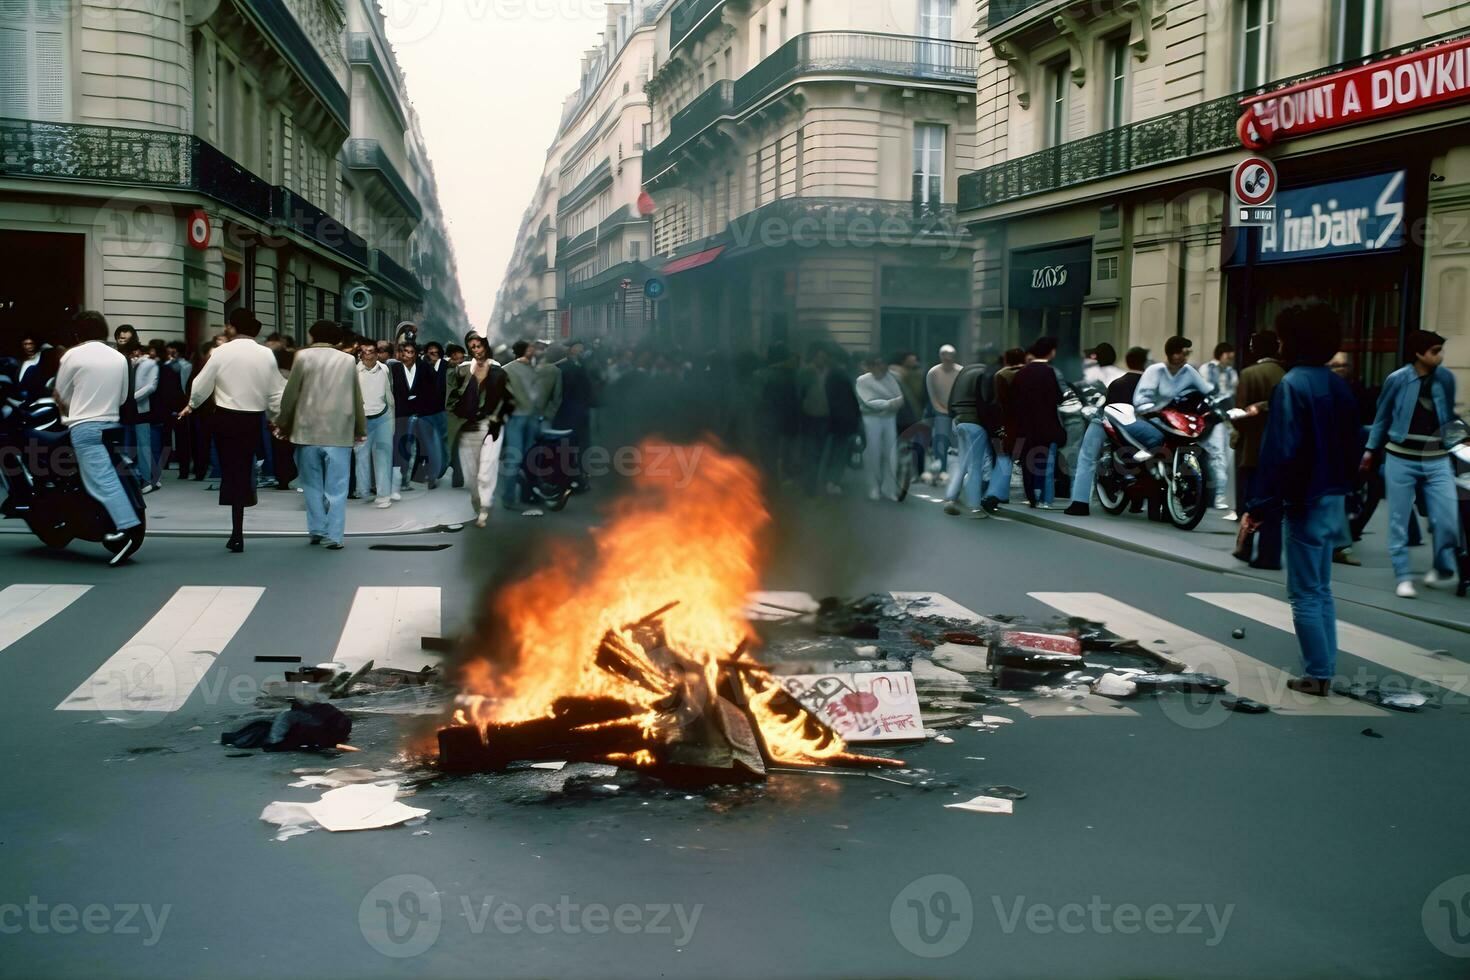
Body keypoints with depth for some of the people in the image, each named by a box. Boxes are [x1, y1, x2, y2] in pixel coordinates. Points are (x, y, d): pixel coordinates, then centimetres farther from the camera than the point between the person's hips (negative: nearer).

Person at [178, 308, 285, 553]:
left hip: (226, 418, -2)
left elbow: (201, 385, -2)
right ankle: (237, 533, 12)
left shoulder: (221, 352, -9)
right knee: (244, 471, 11)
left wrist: (192, 405, 18)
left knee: (231, 471, 8)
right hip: (254, 419, 2)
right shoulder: (266, 354, -3)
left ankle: (238, 532, 7)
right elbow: (276, 392, 1)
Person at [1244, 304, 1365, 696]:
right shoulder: (1338, 385, 8)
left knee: (1304, 593, 0)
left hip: (1306, 502, -8)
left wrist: (1260, 507, -17)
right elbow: (1354, 442, 14)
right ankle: (1325, 670, 20)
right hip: (1334, 499, 8)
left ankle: (1317, 675, 4)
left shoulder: (1292, 384, -16)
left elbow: (1280, 452, -21)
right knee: (1321, 590, 16)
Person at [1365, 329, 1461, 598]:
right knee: (1399, 522, 3)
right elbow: (1383, 417, 5)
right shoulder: (1397, 380, -6)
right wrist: (1371, 450, 6)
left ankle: (1440, 569, 19)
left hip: (1437, 461, 2)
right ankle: (1404, 577, 14)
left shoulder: (1446, 378, 1)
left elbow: (1449, 416, 14)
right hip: (1401, 459, -2)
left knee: (1448, 520, -5)